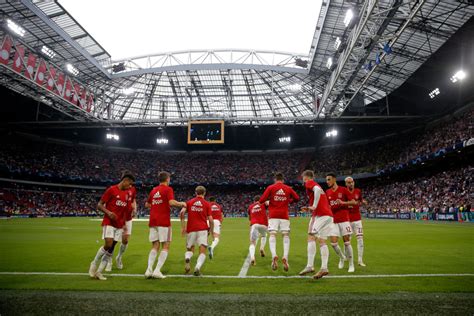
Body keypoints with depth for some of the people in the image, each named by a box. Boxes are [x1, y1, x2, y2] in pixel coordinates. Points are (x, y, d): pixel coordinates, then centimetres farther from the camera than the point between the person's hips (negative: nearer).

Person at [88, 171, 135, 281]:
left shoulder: (127, 193, 11)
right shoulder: (111, 190, -8)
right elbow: (99, 205, -7)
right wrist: (108, 212, -23)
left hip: (119, 225, 6)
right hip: (109, 223, -6)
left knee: (111, 248, 4)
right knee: (108, 245, -16)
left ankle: (99, 272, 14)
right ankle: (94, 263, 9)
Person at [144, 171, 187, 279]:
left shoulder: (153, 190, 15)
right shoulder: (168, 189, -5)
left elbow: (147, 204, 23)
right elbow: (171, 202, -20)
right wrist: (182, 204, -4)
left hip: (153, 221, 6)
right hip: (163, 221, -6)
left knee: (155, 246, 11)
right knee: (165, 247, 2)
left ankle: (149, 270, 1)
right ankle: (157, 271, -5)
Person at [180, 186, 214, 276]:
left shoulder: (189, 202, 10)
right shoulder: (206, 204, 5)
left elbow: (182, 213, -5)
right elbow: (210, 220, -1)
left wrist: (183, 226, 0)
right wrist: (211, 230, 14)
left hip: (191, 229, 2)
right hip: (202, 229, -2)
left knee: (190, 249, 18)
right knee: (202, 251, 1)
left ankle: (187, 259, -15)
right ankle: (197, 268, -23)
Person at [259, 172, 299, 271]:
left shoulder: (270, 187, 1)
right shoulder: (288, 188, 8)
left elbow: (261, 200, -5)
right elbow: (297, 198, 14)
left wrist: (267, 201, 17)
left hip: (273, 215, -1)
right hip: (284, 215, 2)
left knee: (272, 235, -2)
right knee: (286, 236, 8)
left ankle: (274, 256, -23)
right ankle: (285, 257, -7)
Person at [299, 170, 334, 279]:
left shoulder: (309, 183, 1)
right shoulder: (316, 185, 27)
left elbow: (317, 189, -23)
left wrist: (314, 206, -21)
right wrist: (309, 209, 26)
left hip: (321, 215, -9)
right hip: (328, 215, 9)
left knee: (311, 237, -10)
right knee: (322, 241, 7)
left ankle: (310, 266, -14)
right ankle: (324, 268, 2)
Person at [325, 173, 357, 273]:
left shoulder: (343, 190, -3)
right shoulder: (327, 192, 8)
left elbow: (354, 202, -4)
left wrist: (343, 202, -19)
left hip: (344, 220, -3)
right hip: (333, 221, 3)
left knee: (347, 242, -1)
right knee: (333, 243, -3)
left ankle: (351, 264, 14)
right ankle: (342, 257, 25)